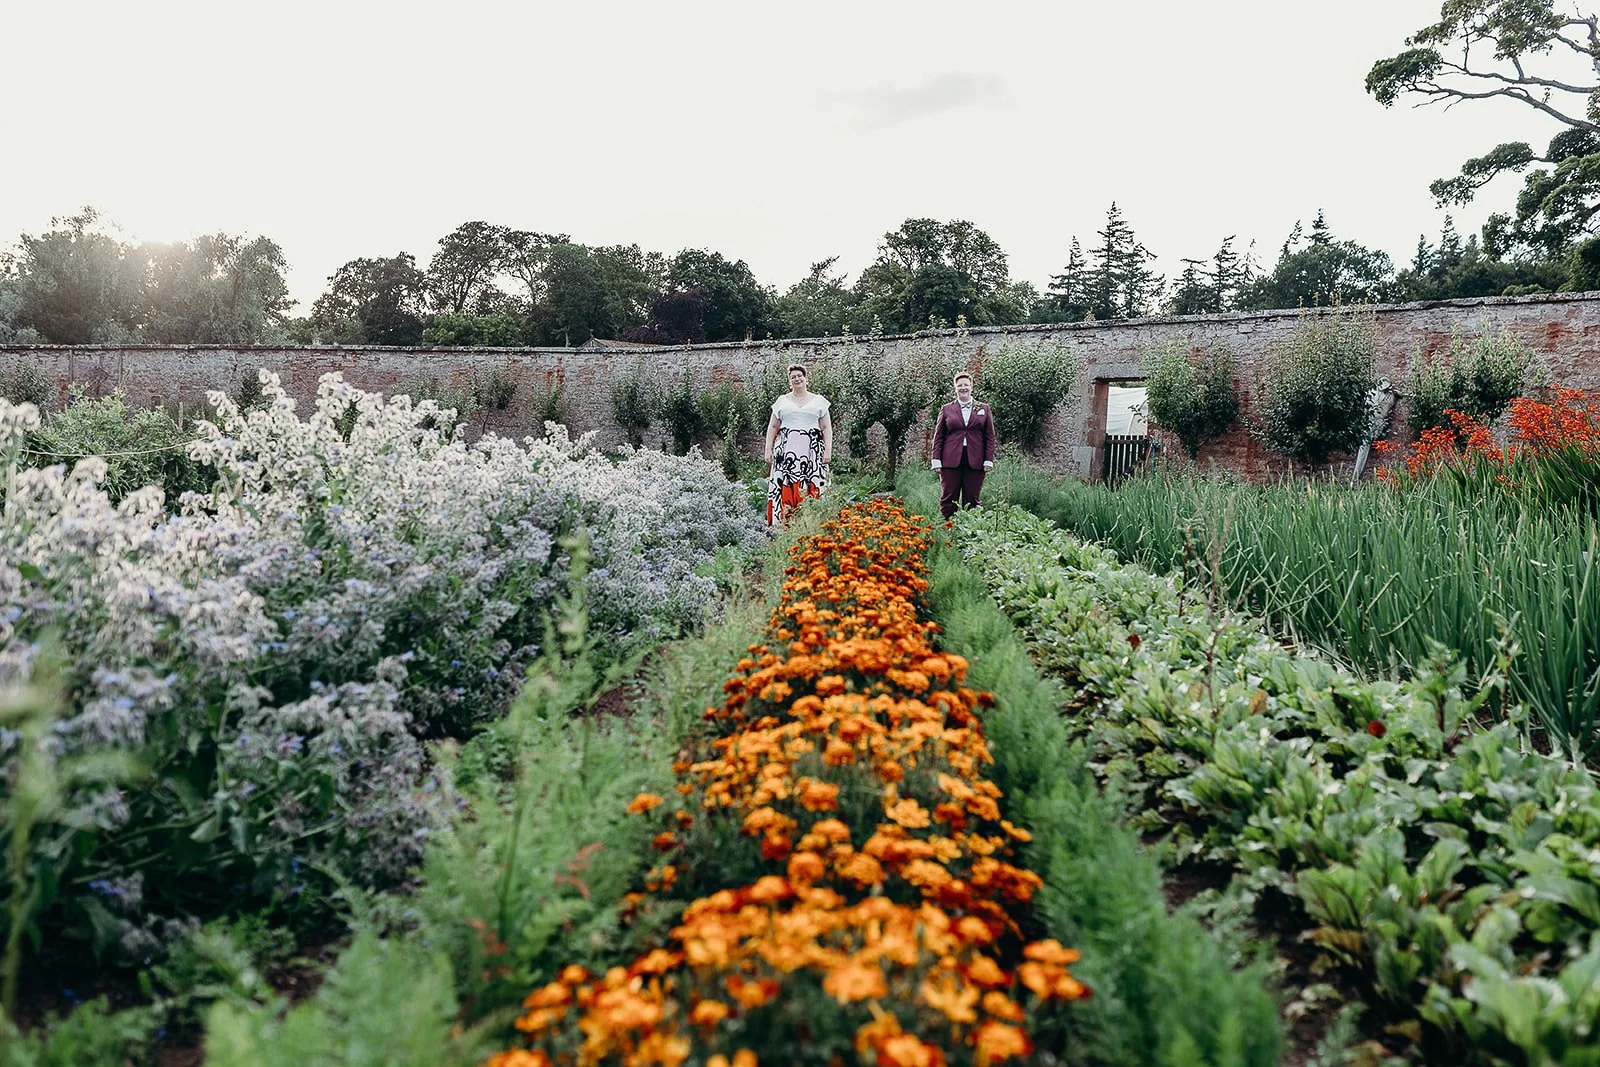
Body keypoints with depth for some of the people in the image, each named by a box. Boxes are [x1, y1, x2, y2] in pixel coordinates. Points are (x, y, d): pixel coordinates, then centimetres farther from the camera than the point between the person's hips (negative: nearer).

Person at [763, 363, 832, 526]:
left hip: (812, 451, -1)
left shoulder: (819, 401, 12)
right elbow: (772, 427, 15)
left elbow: (827, 428, 10)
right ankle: (783, 523, -10)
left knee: (810, 488, -9)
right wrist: (768, 449, 5)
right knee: (785, 487, -10)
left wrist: (828, 450, -2)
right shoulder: (782, 401, 14)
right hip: (786, 451, 1)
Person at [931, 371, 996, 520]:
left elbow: (990, 437, 9)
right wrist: (936, 460, 1)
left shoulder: (984, 409, 11)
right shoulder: (946, 409, 11)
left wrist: (989, 460, 1)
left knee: (972, 500, 2)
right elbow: (938, 437, 10)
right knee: (948, 499, -2)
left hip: (975, 462, 0)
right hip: (951, 461, 0)